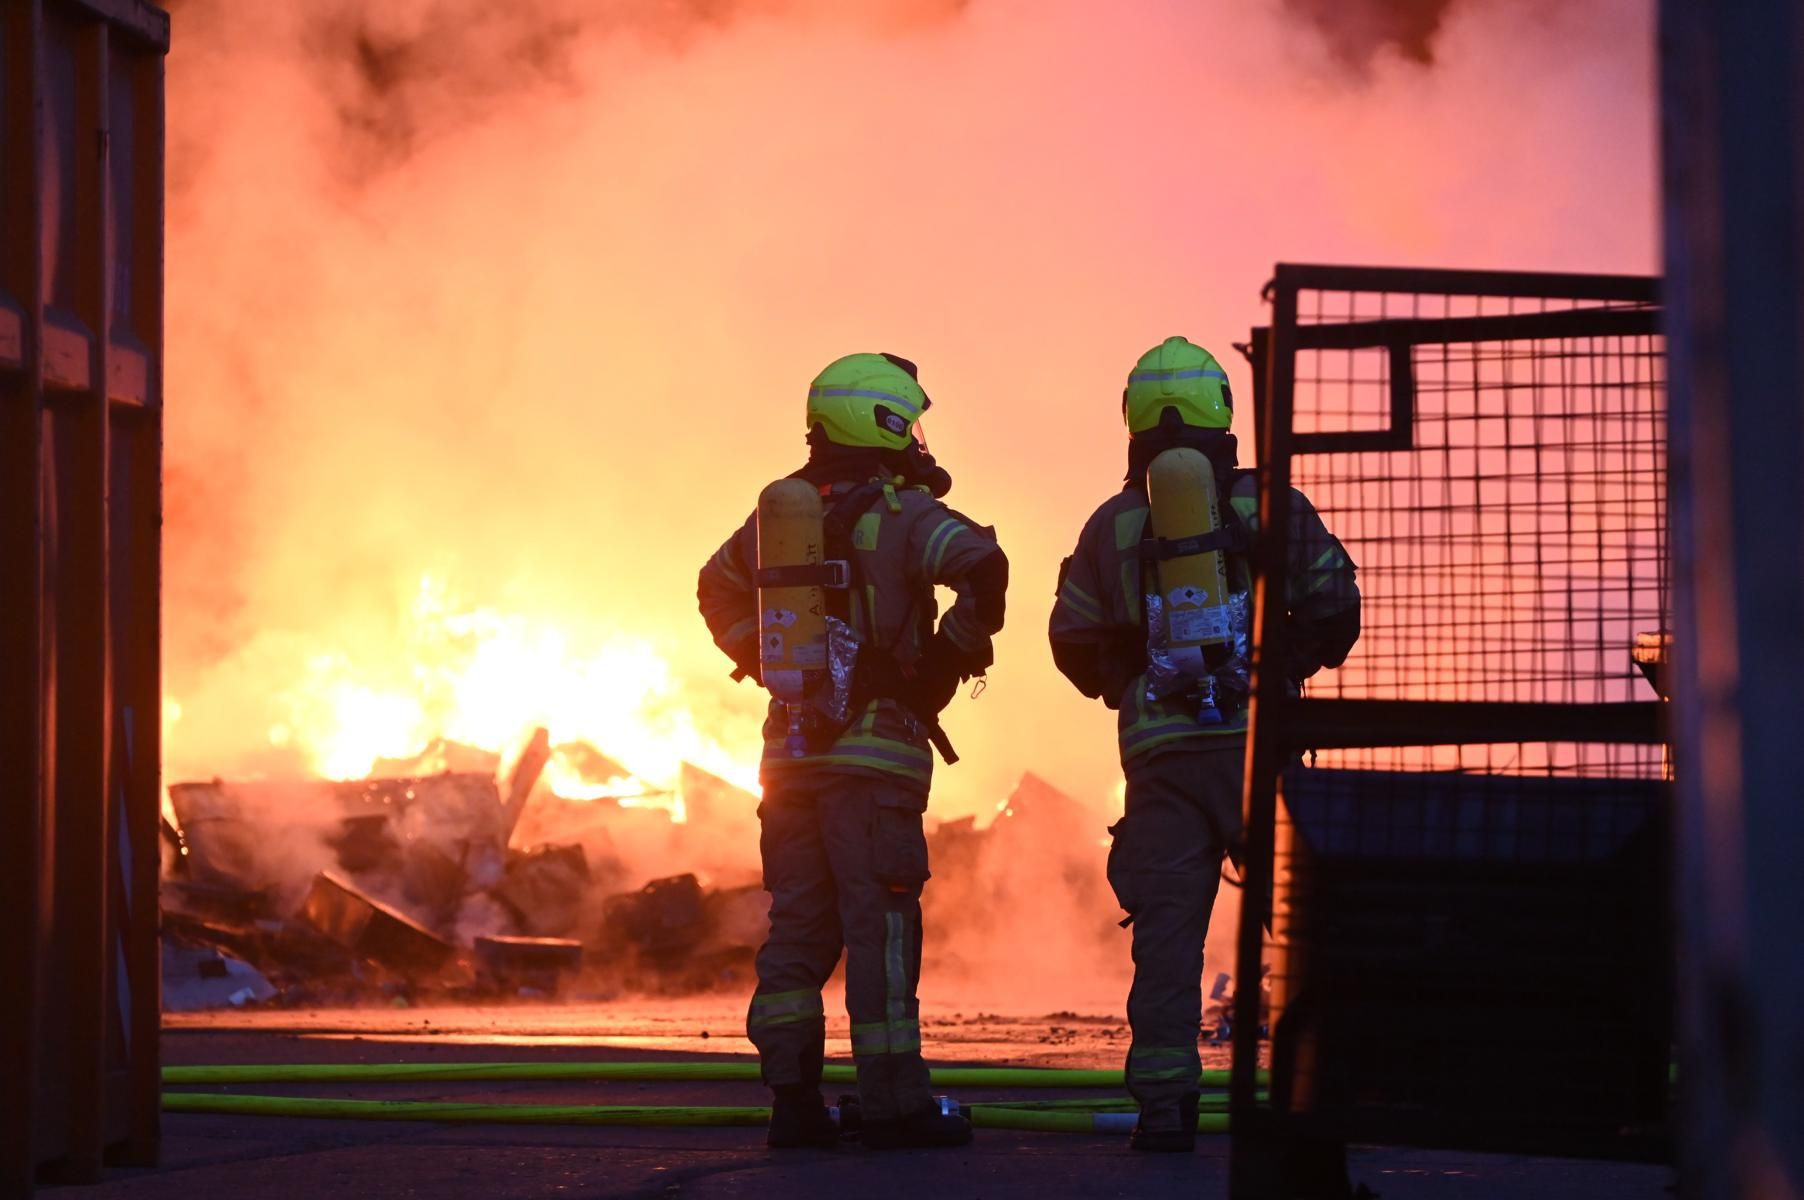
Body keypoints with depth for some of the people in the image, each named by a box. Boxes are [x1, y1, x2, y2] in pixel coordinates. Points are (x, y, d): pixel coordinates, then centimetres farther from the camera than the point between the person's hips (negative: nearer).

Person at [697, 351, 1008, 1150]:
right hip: (874, 746, -6)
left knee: (799, 923, 10)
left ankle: (791, 1098, 7)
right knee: (880, 925, -5)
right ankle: (892, 1104, -5)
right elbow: (981, 566, -27)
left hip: (792, 746, 6)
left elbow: (718, 587, 28)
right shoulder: (900, 514, -10)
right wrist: (955, 650, -13)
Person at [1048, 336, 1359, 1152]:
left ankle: (1163, 1102, -6)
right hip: (1259, 742, -1)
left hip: (1161, 750, 1)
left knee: (1165, 930, 0)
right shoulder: (1270, 505, 3)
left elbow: (1074, 641, 9)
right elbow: (1335, 604, -1)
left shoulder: (1112, 525, 7)